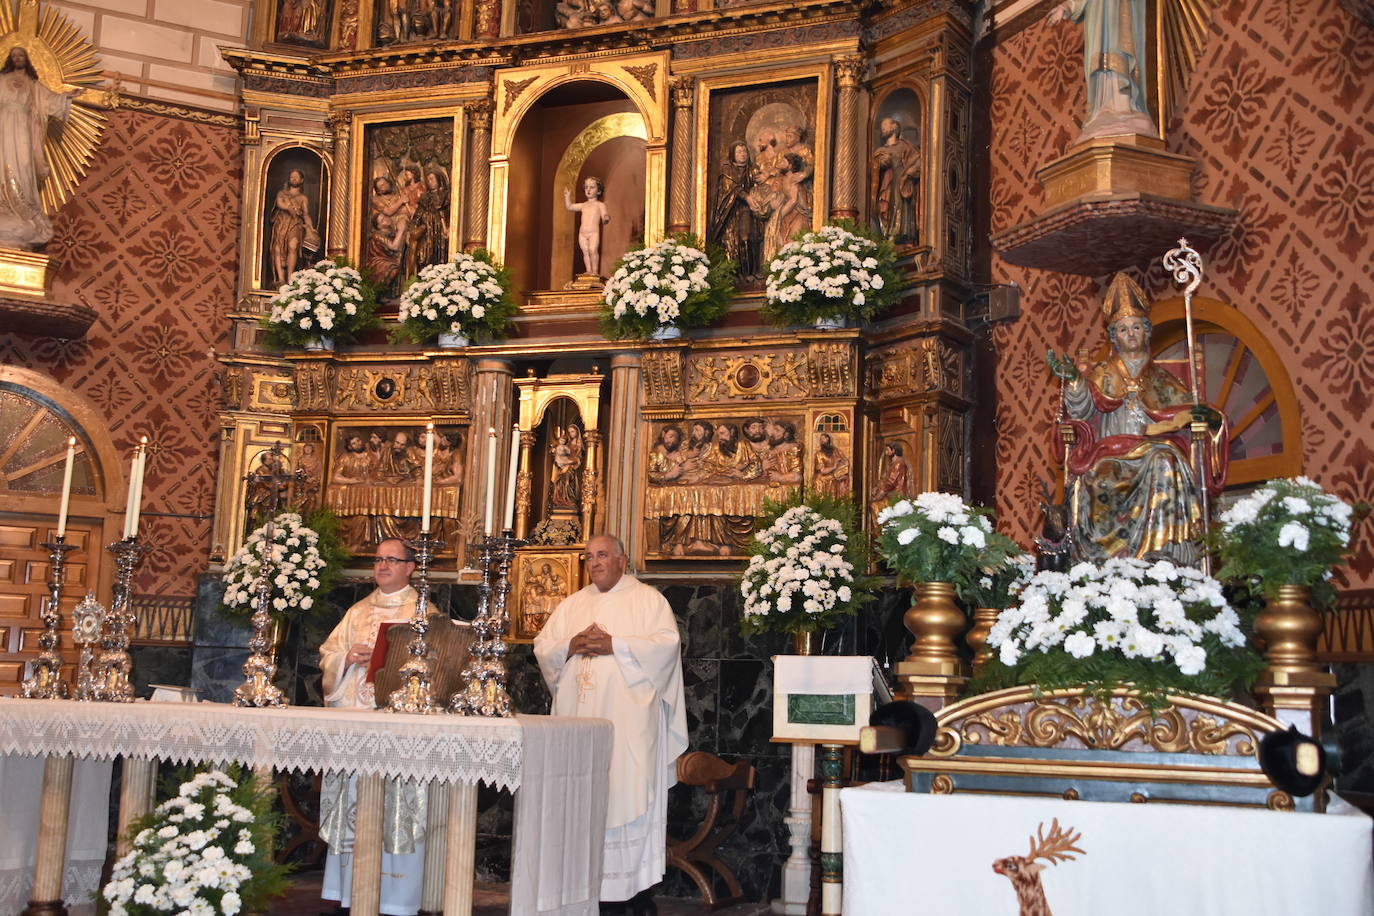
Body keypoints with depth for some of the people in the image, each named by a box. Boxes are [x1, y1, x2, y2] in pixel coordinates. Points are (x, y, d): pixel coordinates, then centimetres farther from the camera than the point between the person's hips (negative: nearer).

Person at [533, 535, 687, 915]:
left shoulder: (647, 599, 5)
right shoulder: (571, 604, 19)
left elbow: (666, 642, -9)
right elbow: (542, 647, 13)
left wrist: (614, 645, -15)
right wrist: (569, 646, -7)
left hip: (628, 716, -4)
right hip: (579, 714, 5)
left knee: (628, 794, -7)